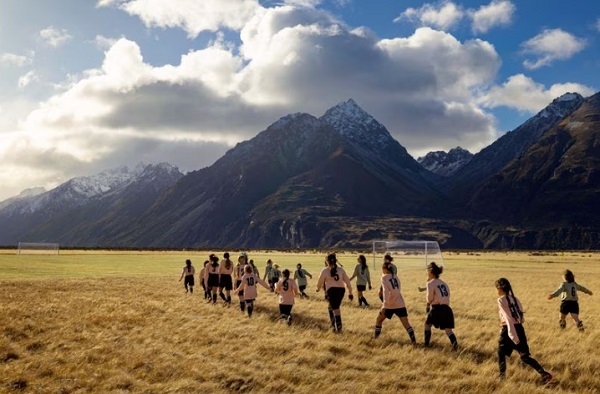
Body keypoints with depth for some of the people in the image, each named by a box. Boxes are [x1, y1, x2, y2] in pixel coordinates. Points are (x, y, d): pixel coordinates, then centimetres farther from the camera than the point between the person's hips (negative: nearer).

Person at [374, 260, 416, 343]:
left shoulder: (384, 278, -4)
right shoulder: (395, 277, 14)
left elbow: (386, 291, -14)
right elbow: (397, 290, 16)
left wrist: (385, 305, -16)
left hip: (390, 305, -4)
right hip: (400, 304, 4)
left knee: (379, 320, 16)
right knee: (406, 323, 0)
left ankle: (375, 337, 23)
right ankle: (413, 340, -11)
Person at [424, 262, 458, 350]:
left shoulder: (430, 283, -5)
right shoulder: (444, 283, 17)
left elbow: (430, 299, -7)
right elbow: (447, 296, 14)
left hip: (437, 309, -5)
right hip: (447, 309, 5)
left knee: (427, 324, 18)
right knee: (448, 329, 1)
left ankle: (426, 343, 22)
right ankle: (455, 343, -21)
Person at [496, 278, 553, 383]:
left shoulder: (501, 300, -10)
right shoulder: (514, 298, 12)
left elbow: (508, 318, -19)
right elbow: (522, 318, 13)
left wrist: (513, 336, -23)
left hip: (509, 330, -6)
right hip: (519, 328, 6)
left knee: (501, 353, 17)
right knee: (525, 356, 10)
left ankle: (502, 376, 20)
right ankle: (544, 374, -4)